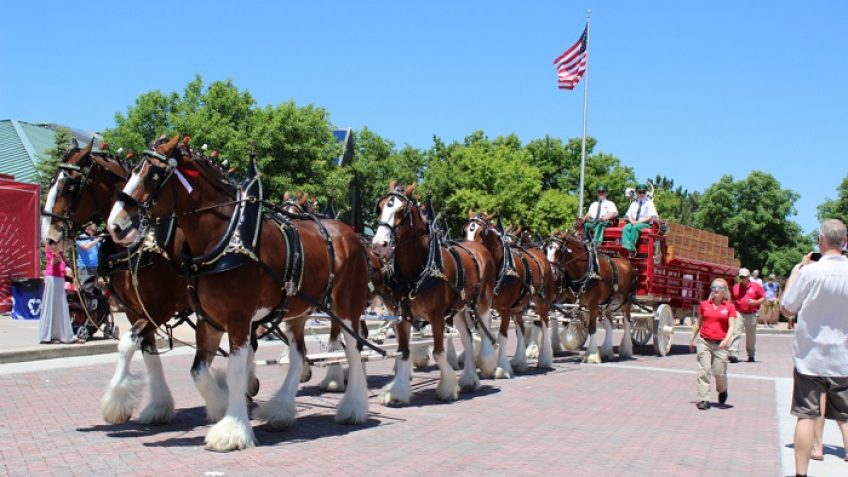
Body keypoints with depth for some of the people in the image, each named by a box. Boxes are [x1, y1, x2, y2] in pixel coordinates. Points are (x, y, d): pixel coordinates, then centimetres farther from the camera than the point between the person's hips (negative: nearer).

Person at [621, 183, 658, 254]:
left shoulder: (649, 203, 8)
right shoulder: (634, 203, 23)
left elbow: (650, 217, -3)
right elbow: (628, 215, 17)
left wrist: (638, 222, -13)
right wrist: (632, 221, -7)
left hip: (645, 224, -4)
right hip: (633, 223, 4)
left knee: (635, 227, -37)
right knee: (626, 228, -30)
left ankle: (632, 247, -44)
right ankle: (626, 245, -48)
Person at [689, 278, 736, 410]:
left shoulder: (729, 307, 1)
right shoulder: (704, 304, 7)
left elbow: (731, 326, -6)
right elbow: (698, 323, 17)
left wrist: (727, 339, -22)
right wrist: (692, 339, 19)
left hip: (720, 344, -2)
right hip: (704, 342, 2)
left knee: (720, 372, 1)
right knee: (703, 371, -3)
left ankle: (722, 391, 33)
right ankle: (703, 399, 1)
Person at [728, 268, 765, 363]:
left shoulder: (756, 286, 4)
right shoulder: (735, 287, 11)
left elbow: (764, 298, 5)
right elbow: (732, 299, 22)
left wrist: (755, 302, -12)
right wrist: (734, 302, 2)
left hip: (751, 315, -1)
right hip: (738, 313, 1)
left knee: (751, 335, 11)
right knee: (735, 333, -14)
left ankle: (751, 355, 27)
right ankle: (734, 354, -21)